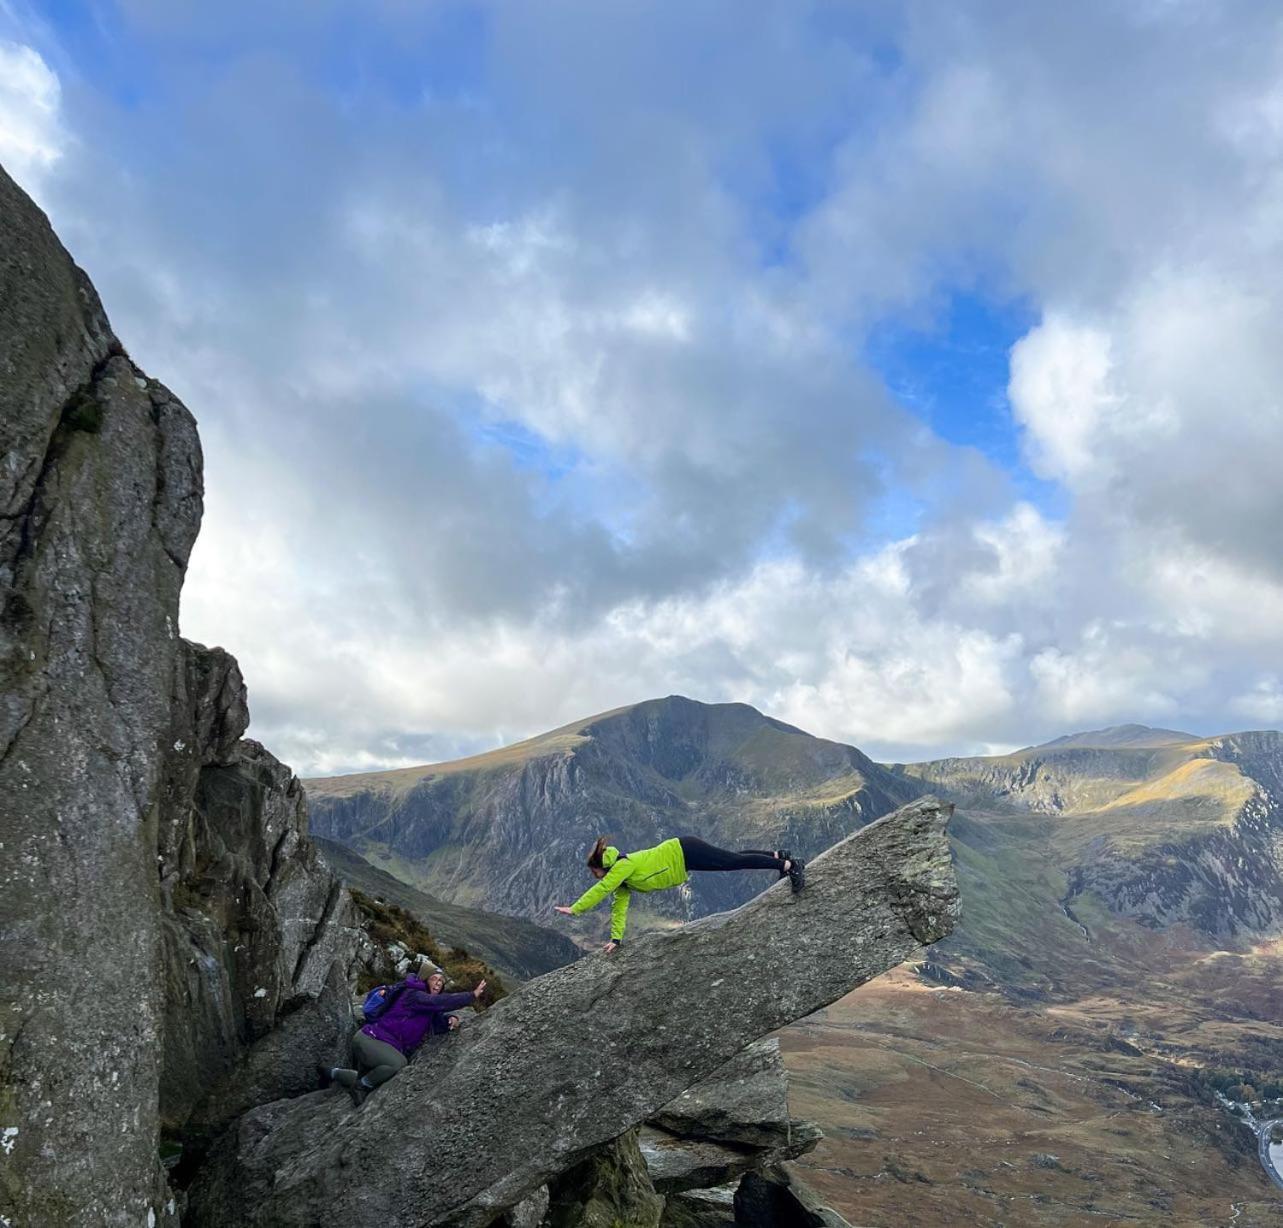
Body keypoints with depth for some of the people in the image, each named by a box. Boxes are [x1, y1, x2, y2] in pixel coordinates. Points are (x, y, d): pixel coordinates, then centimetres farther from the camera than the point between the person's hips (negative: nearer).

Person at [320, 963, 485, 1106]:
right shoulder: (413, 995, -23)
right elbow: (441, 1002, -36)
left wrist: (451, 1019, -22)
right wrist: (472, 996, -36)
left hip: (386, 1047, 10)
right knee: (398, 1063, -35)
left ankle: (332, 1073, 45)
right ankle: (362, 1086, -8)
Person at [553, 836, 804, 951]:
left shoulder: (624, 865, -19)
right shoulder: (622, 882, 8)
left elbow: (601, 890, -26)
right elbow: (619, 907, 12)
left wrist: (574, 908, -23)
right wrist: (616, 938, 10)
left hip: (684, 853, -8)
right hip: (680, 855, 8)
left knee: (735, 861, -6)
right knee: (735, 859, 16)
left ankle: (789, 865, -2)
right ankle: (779, 856, 26)